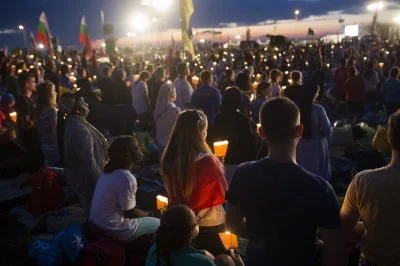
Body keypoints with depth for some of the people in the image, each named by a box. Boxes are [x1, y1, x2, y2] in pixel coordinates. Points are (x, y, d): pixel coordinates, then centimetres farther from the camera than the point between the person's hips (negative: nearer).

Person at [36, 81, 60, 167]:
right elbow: (56, 132, -19)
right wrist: (60, 150, -15)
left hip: (45, 148, 8)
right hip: (54, 148, -8)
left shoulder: (40, 109, 7)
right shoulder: (52, 110, -18)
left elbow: (41, 131, 12)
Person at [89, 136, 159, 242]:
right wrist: (149, 214, -1)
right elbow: (129, 212, -17)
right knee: (158, 223, 5)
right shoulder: (127, 178, -26)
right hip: (114, 229, -8)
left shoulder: (108, 171, 1)